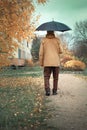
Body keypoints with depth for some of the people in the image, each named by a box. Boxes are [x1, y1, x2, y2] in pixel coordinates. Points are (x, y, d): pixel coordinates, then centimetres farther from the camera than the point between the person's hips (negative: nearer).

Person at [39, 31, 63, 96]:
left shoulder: (43, 40, 1)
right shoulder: (57, 40, 1)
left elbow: (41, 53, -1)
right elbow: (61, 51, -1)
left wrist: (41, 63, 7)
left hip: (47, 63, 0)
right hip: (56, 62, 0)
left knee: (46, 77, 4)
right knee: (55, 78, 12)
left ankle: (47, 90, -13)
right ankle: (55, 91, 15)